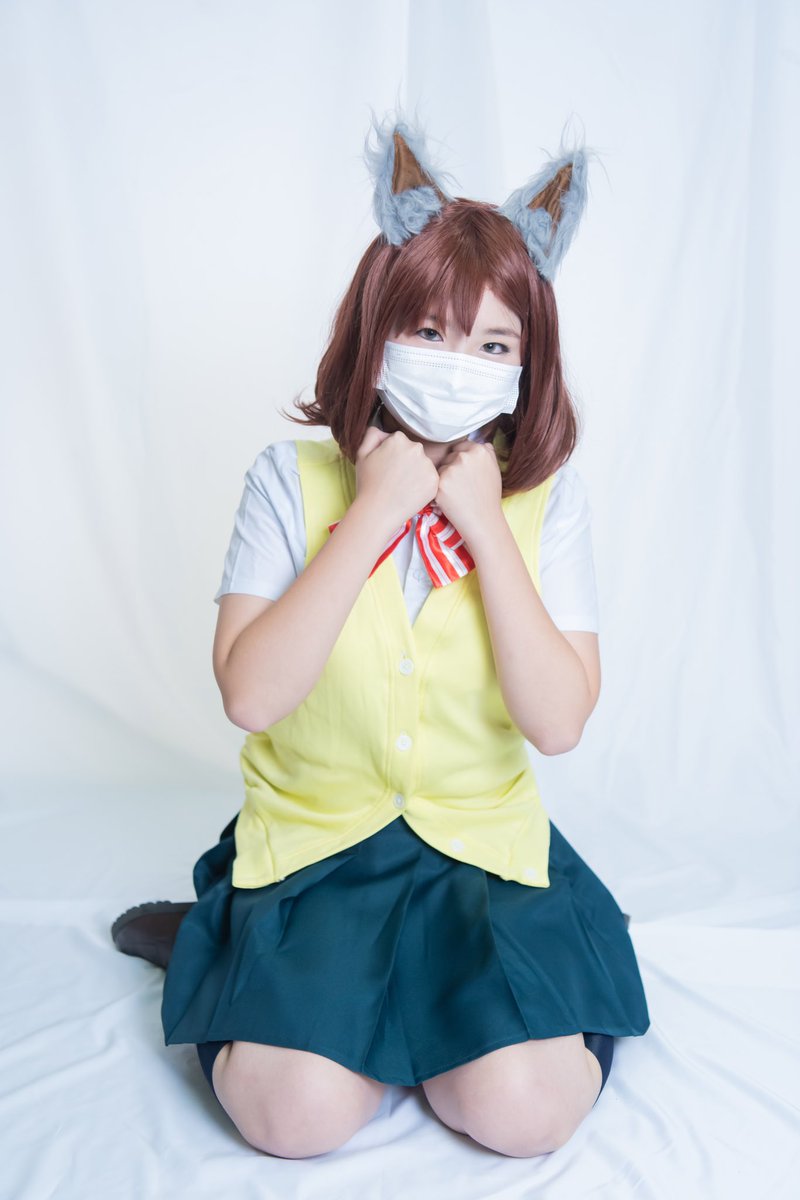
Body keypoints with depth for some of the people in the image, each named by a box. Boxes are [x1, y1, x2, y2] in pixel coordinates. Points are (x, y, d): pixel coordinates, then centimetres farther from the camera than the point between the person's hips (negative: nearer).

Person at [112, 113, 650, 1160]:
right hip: (314, 837, -1)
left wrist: (485, 524, -19)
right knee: (297, 1113, -17)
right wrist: (374, 513, -21)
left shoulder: (547, 497, -5)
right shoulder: (296, 477, -8)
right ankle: (241, 953, 14)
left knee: (524, 1109, -16)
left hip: (484, 839, 2)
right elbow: (248, 695, -19)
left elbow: (558, 723, -14)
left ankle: (408, 1000, 13)